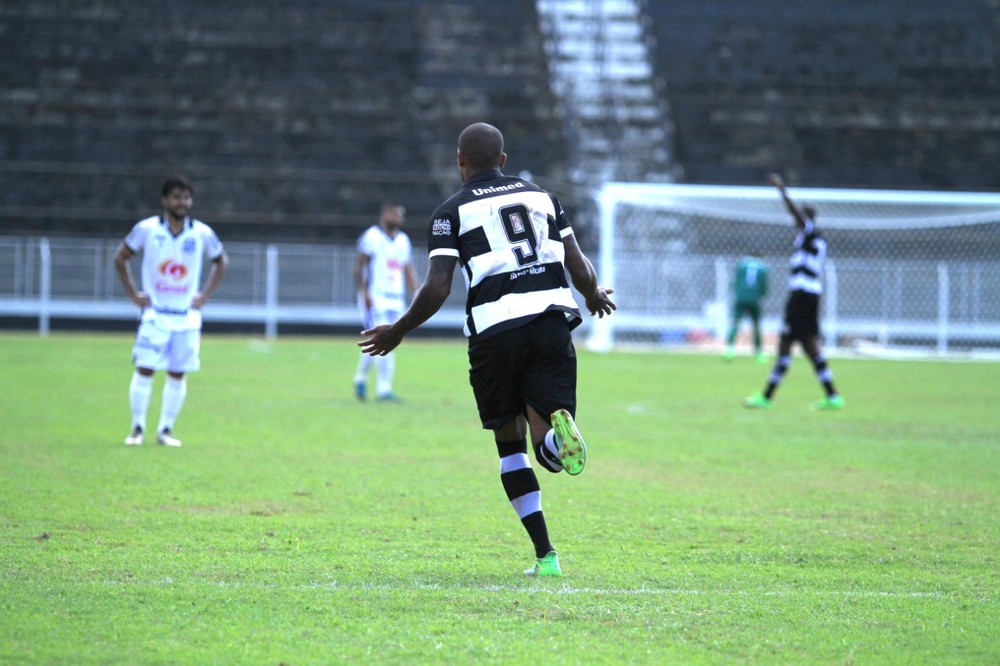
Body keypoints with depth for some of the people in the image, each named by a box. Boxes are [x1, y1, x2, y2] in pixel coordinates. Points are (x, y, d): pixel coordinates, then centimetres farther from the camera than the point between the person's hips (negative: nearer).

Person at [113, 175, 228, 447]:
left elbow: (221, 262, 15)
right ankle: (137, 428, 2)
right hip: (154, 315, -2)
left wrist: (205, 295, 6)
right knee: (144, 370, -7)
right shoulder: (146, 229, -5)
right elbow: (120, 257, 6)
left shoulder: (202, 234, -2)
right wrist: (133, 294, 0)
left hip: (187, 316, 2)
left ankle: (165, 430, 12)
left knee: (178, 375, 3)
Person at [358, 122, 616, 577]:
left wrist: (397, 331, 12)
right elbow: (580, 269, 12)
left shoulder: (452, 211, 6)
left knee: (510, 444, 13)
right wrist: (595, 297, 35)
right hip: (552, 320, 2)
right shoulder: (541, 196, 17)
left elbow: (436, 289, -4)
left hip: (494, 330, -2)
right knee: (547, 449, 4)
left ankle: (545, 555, 4)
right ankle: (557, 433, -35)